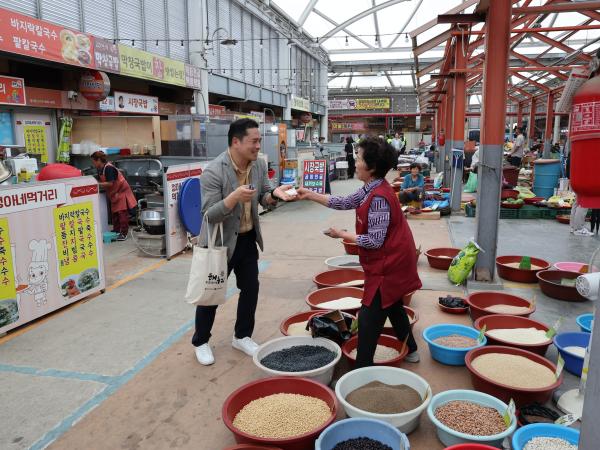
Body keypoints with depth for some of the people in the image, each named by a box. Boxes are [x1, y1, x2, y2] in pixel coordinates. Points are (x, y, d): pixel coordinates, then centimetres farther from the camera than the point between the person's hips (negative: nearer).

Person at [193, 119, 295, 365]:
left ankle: (242, 336, 33)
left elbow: (264, 198, 4)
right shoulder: (213, 172, -24)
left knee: (250, 288, 13)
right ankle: (200, 342, 28)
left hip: (247, 239, 6)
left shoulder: (259, 165, -4)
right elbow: (209, 216, -25)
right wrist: (234, 198, -40)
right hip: (219, 242, -6)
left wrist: (274, 194, -20)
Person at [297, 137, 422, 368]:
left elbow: (374, 240, -26)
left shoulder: (379, 197, -27)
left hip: (388, 264, -10)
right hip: (392, 261, 10)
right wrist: (310, 195, 9)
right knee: (392, 306, 25)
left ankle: (363, 368, 8)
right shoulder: (371, 189, 3)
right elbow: (345, 203, 12)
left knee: (369, 317, -3)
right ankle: (410, 350, 42)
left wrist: (343, 235, -13)